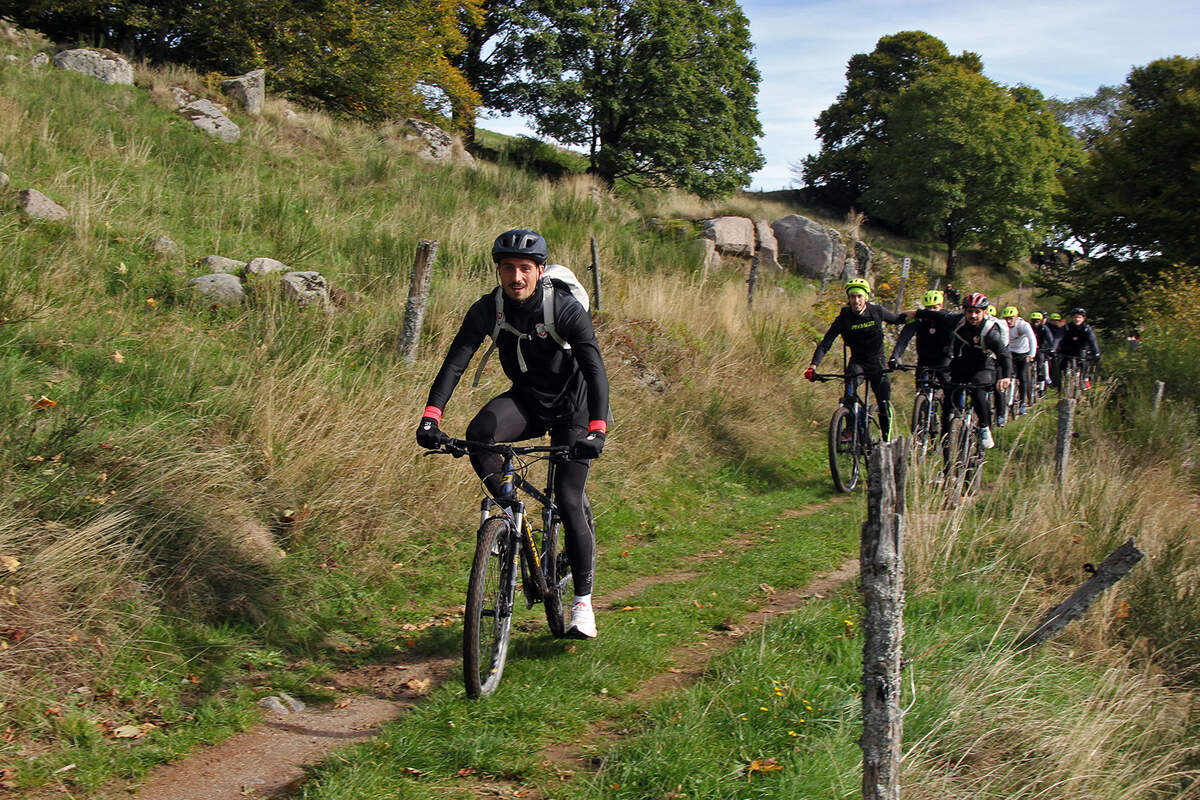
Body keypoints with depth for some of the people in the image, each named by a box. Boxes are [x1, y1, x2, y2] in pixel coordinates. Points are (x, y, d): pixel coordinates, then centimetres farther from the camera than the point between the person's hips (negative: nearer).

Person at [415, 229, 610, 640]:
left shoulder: (566, 309, -24)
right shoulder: (487, 309, -14)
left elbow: (595, 370, -31)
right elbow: (455, 362, -19)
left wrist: (597, 430, -45)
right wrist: (431, 416, -34)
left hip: (571, 406, -3)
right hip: (525, 398, 3)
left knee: (568, 504, -10)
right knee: (478, 436, -30)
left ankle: (583, 602, 6)